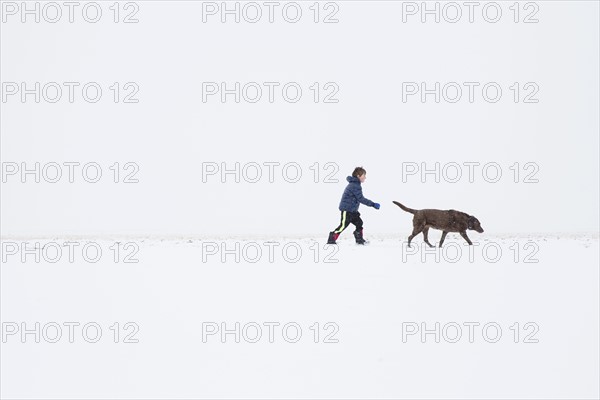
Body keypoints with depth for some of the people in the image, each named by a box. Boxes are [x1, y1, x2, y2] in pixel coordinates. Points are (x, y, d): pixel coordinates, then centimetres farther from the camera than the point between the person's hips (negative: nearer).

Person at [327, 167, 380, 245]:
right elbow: (361, 199, -22)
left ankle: (359, 239, 19)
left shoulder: (354, 184, 16)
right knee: (344, 225, -10)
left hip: (352, 210, 11)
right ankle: (331, 239, -5)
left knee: (359, 223, 11)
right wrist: (373, 204, -20)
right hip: (347, 210, -11)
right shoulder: (355, 186, -18)